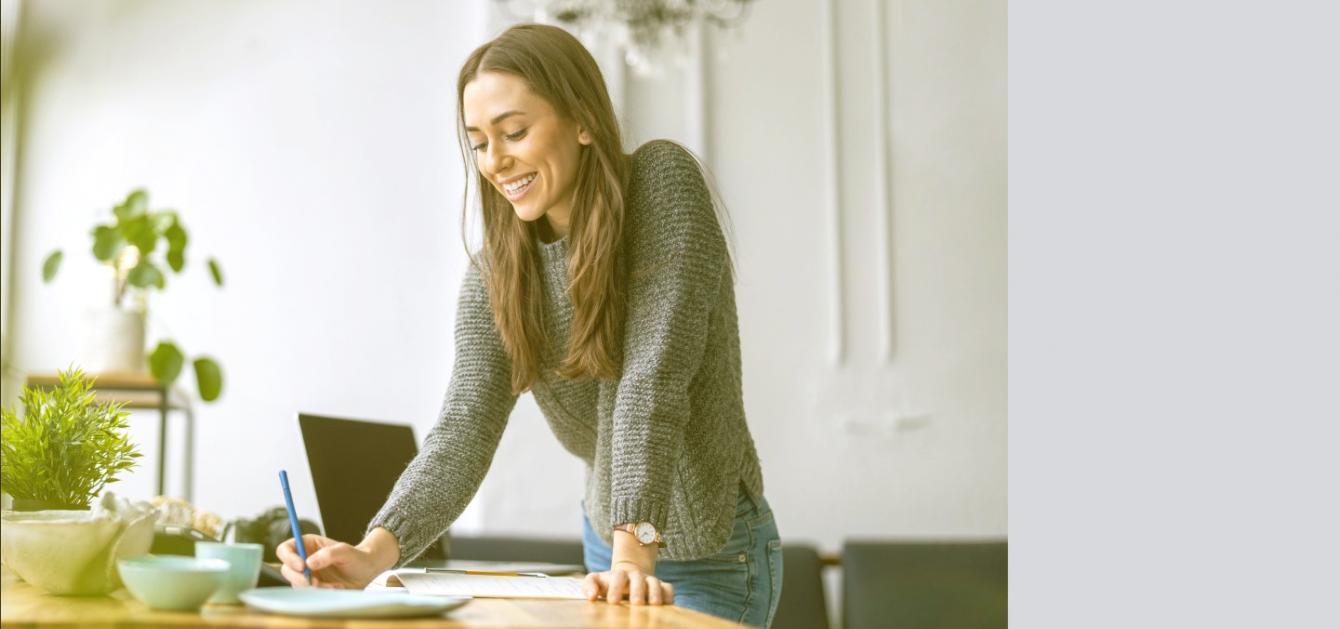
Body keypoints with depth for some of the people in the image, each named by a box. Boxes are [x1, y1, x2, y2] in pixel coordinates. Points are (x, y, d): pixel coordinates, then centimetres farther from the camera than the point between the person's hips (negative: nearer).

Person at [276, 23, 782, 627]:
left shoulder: (663, 180, -18)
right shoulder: (494, 276, -5)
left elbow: (654, 380, -26)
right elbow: (463, 432, -15)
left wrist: (636, 551, -33)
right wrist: (372, 553, -31)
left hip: (712, 556, -5)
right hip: (607, 545, 5)